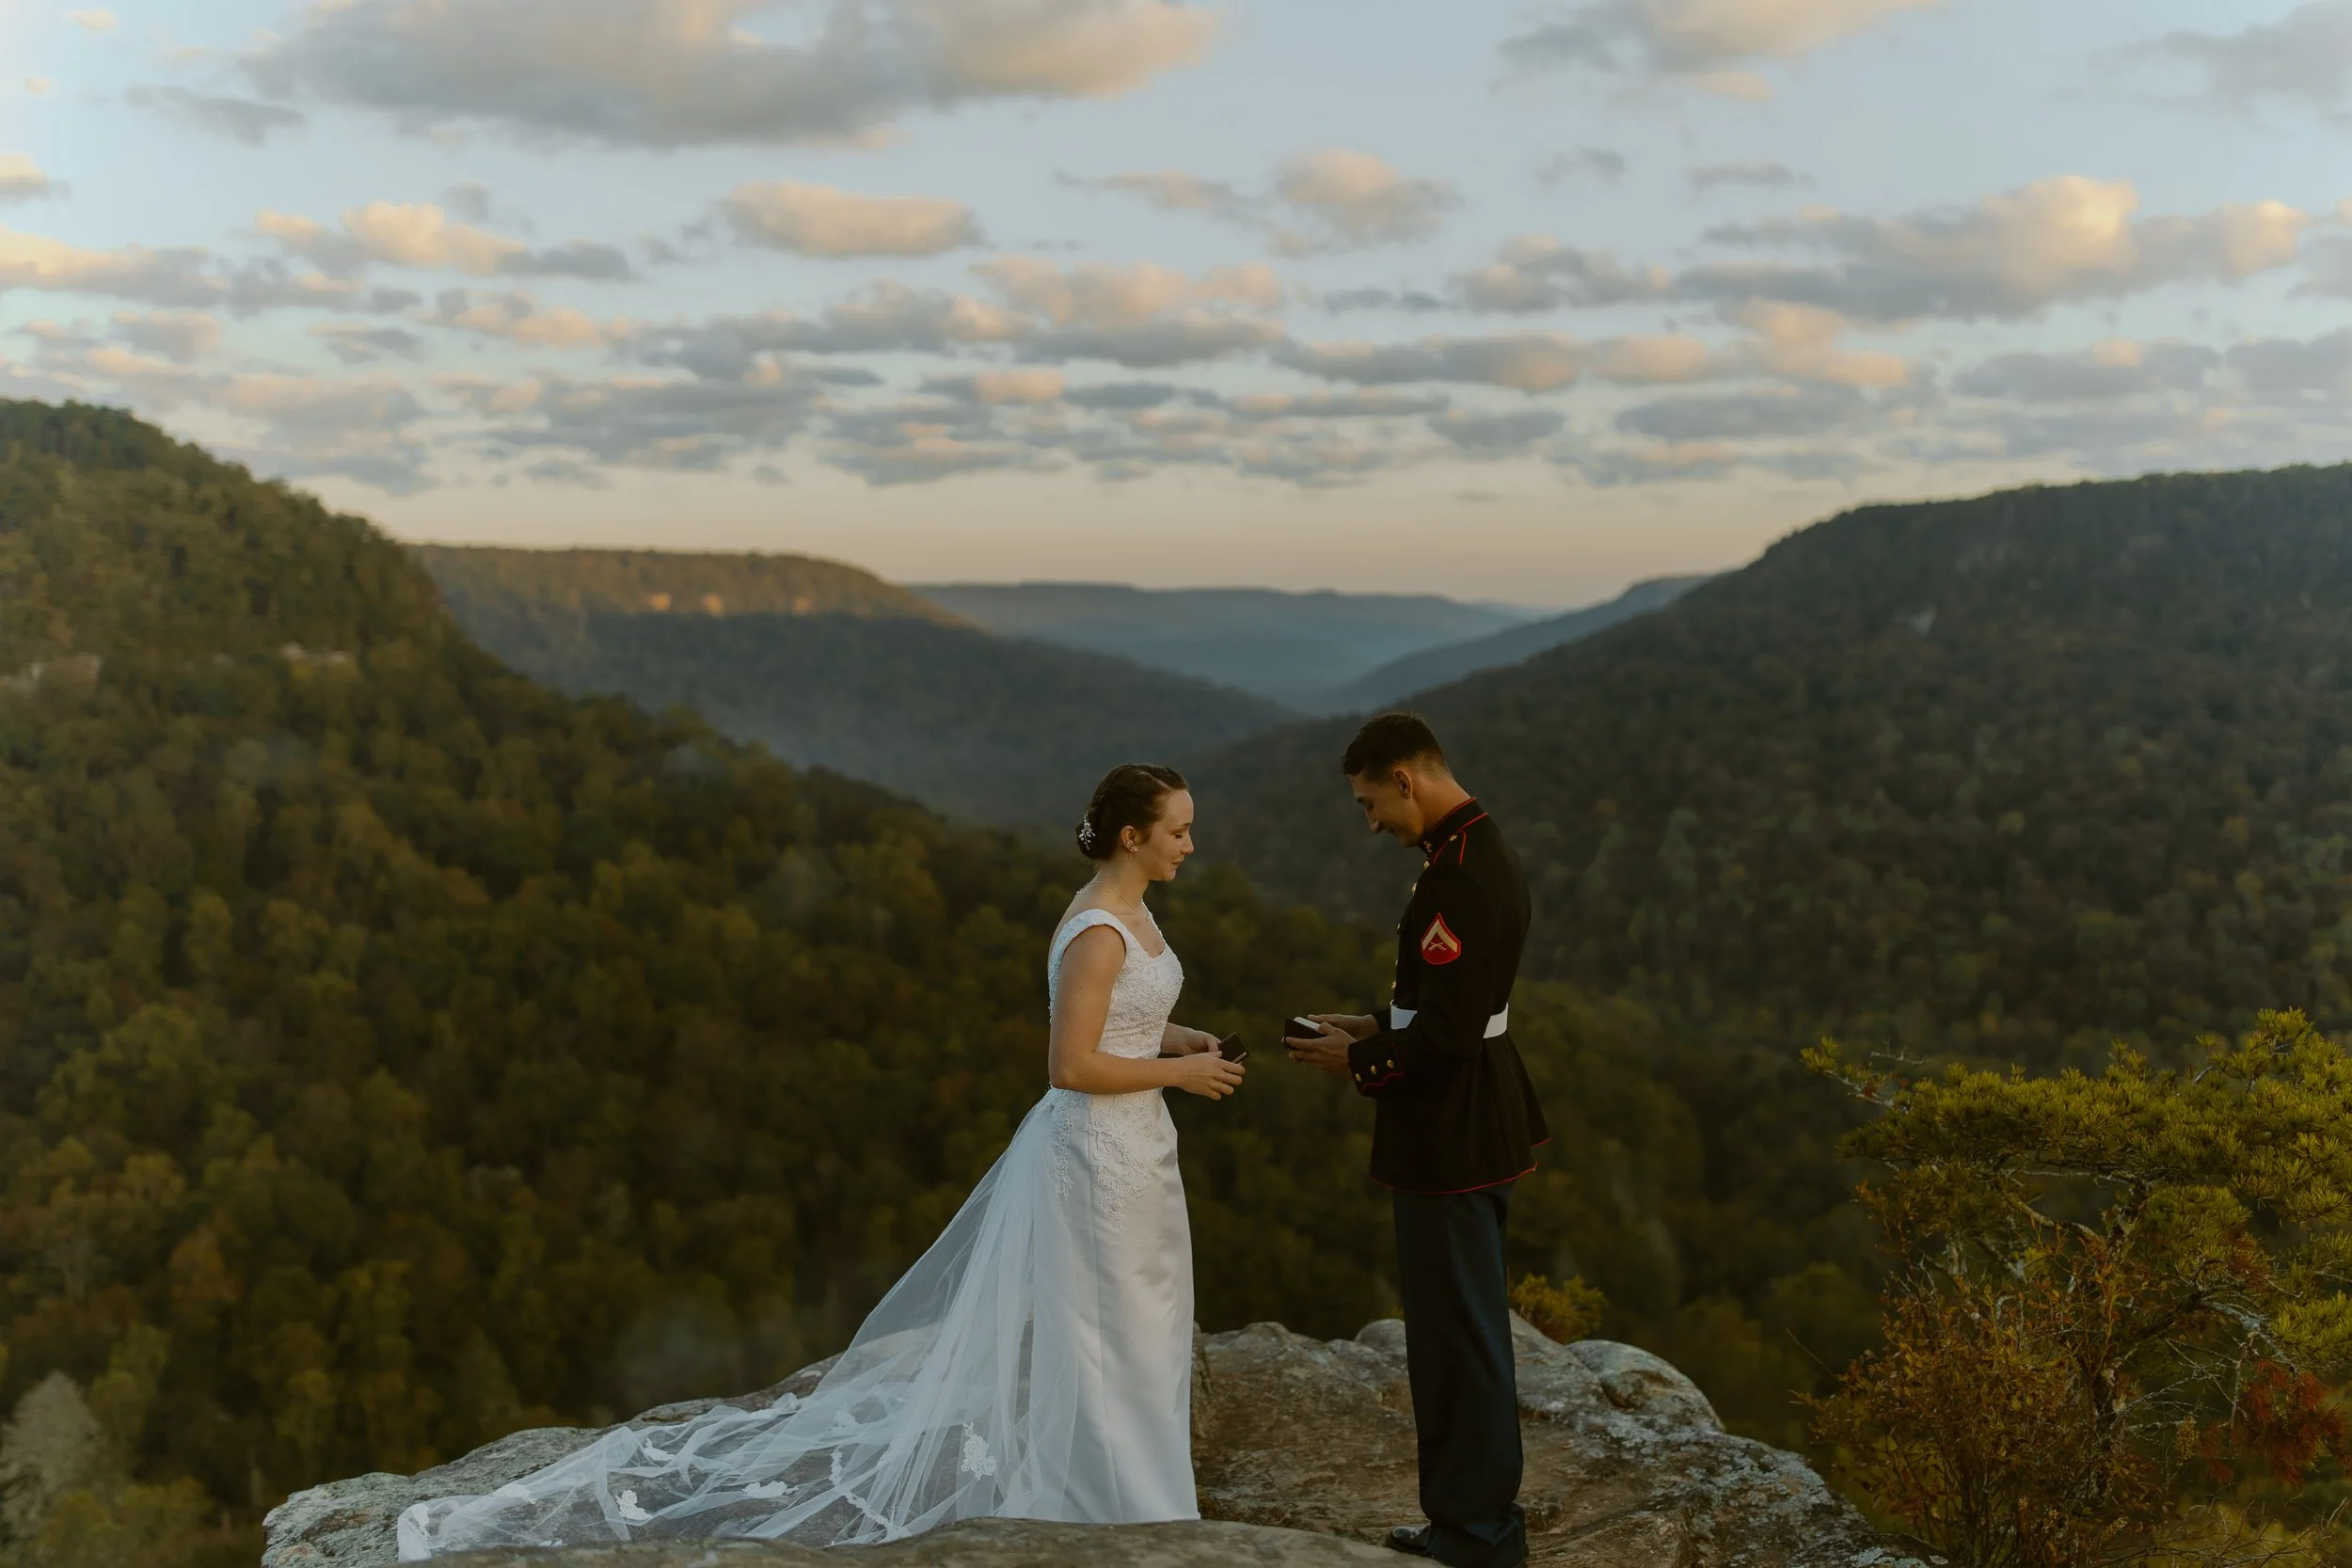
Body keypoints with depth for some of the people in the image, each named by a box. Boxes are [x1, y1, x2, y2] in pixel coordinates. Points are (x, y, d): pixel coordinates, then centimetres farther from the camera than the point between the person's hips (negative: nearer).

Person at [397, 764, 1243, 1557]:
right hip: (1098, 1154, -10)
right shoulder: (1098, 934, -22)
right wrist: (1178, 1073, -16)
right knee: (1092, 1341, 2)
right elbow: (1070, 1066, -25)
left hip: (1126, 1148, 10)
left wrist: (1174, 1037, 6)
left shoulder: (1128, 913, 9)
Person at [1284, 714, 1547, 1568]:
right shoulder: (1481, 851, 10)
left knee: (1460, 1334, 2)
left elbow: (1446, 1036, -25)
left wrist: (1357, 1063, -11)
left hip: (1452, 1139, -11)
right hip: (1475, 1124, 11)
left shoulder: (1461, 878, -23)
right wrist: (1377, 1027, 11)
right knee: (1463, 1328, 18)